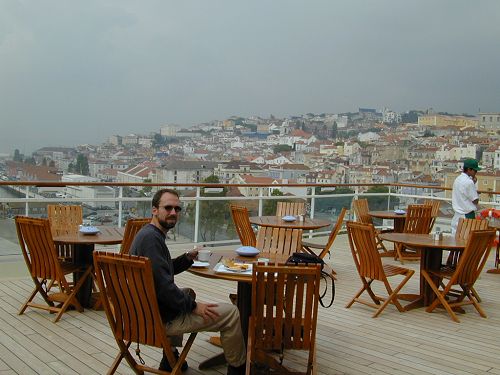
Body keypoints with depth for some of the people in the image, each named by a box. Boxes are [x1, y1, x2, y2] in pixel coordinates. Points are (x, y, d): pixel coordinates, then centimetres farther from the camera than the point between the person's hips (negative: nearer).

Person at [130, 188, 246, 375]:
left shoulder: (152, 234, 10)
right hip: (161, 318, -11)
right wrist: (193, 306, -17)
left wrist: (187, 258, 8)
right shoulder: (150, 237, -22)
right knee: (231, 313, -5)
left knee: (187, 293, 39)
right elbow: (163, 285, -27)